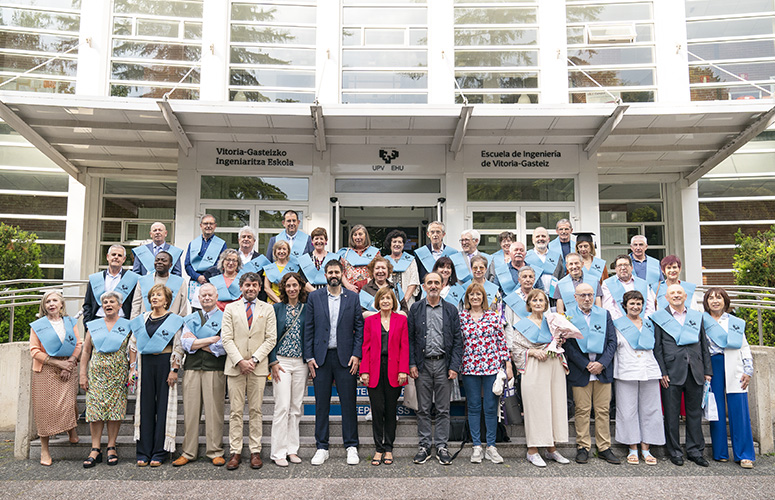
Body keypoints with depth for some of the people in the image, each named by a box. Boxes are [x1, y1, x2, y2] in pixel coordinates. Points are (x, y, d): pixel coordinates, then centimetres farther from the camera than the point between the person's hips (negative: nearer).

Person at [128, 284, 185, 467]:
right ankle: (144, 453, 14)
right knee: (145, 406, 5)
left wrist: (174, 370, -12)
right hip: (145, 364, 4)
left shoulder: (174, 320, -1)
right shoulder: (141, 319, 11)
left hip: (165, 363, -3)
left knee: (164, 406, 1)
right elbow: (133, 344, 13)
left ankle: (159, 453, 10)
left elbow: (178, 348, -5)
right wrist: (132, 367, 6)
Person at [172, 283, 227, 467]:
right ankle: (188, 452, 12)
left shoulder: (224, 318, 7)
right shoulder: (190, 319, 17)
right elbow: (185, 343, 3)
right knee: (190, 410, 3)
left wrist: (197, 343, -3)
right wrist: (211, 339, -5)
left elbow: (223, 346, -5)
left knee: (214, 411, -1)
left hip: (215, 369, -3)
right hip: (192, 367, 3)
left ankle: (215, 452, 7)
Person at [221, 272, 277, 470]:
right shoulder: (230, 308, 9)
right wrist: (240, 361, -10)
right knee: (235, 411, 2)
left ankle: (255, 452, 10)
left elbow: (271, 339, 2)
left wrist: (254, 359, -9)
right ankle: (235, 452, 9)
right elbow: (226, 338, 1)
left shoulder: (267, 309, 8)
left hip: (258, 367, 0)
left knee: (256, 410, 4)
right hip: (235, 366, 0)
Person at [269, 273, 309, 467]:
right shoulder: (277, 308, 3)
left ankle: (292, 449, 15)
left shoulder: (307, 309, 7)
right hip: (282, 362, -2)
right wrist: (273, 362, -7)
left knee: (296, 408, 6)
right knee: (282, 407, -7)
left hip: (301, 363, 2)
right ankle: (279, 452, 1)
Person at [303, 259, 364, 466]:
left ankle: (351, 447, 14)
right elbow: (308, 328, 4)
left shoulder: (353, 298, 6)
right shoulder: (314, 297, 6)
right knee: (321, 404, 7)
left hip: (345, 357, 0)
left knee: (348, 403, 3)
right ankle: (322, 447, 18)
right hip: (321, 357, 1)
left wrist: (356, 354, -5)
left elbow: (359, 328, 4)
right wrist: (309, 356, -2)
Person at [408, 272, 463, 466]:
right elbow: (410, 338, 3)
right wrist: (411, 364, -4)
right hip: (423, 365, 0)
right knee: (423, 409, 7)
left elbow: (458, 340, 3)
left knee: (443, 409, 6)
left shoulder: (451, 310, 5)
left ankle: (441, 446, 16)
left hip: (443, 364, 0)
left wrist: (454, 366, -5)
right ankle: (425, 446, 17)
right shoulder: (415, 308, 5)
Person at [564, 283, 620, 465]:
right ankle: (583, 448, 12)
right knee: (582, 410, 2)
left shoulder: (604, 314, 8)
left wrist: (602, 363, -8)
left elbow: (612, 341, 5)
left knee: (603, 410, 6)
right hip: (580, 370, -2)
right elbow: (568, 345, -4)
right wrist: (586, 365, -10)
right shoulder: (568, 316, -1)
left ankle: (604, 448, 15)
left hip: (603, 370, 3)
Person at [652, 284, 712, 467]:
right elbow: (657, 348, -1)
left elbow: (704, 345, 13)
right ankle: (674, 451, 15)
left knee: (695, 412, 9)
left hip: (695, 372, 3)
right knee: (671, 414, 3)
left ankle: (695, 450, 21)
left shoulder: (697, 316, 12)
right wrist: (662, 372, -8)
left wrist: (707, 371, 7)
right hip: (672, 373, -3)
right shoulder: (659, 317, 2)